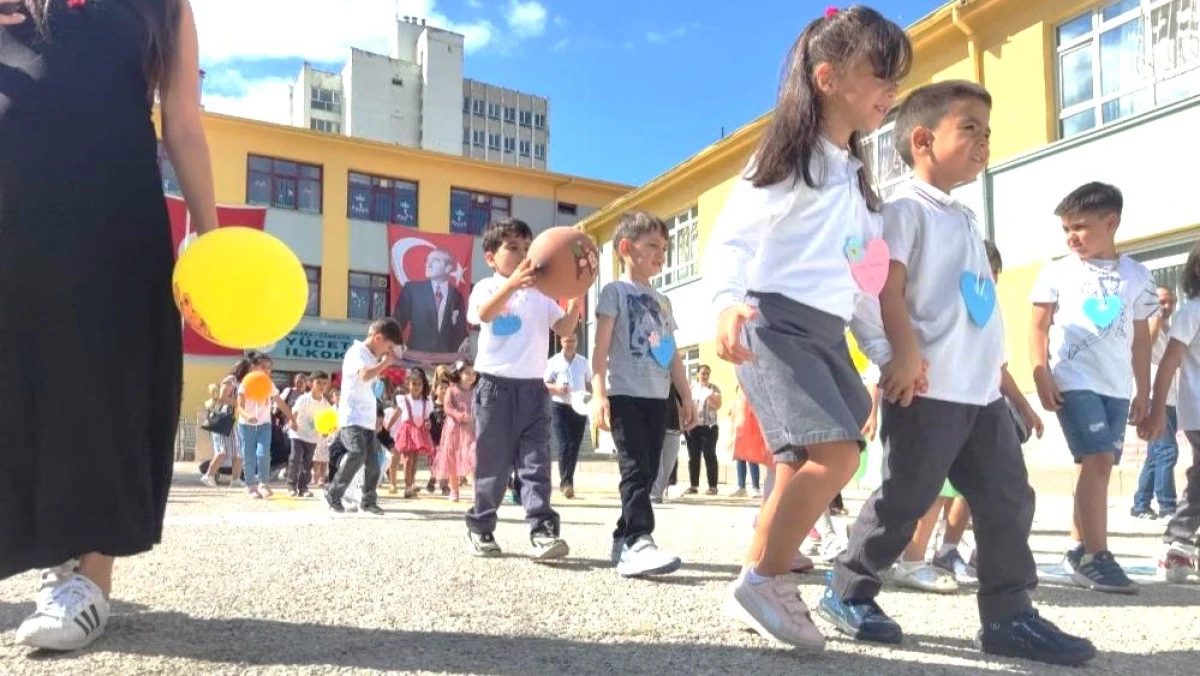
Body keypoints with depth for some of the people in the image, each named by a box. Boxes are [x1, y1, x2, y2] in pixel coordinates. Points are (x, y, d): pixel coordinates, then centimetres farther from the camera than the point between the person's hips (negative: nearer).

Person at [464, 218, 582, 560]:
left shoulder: (540, 295, 15)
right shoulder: (486, 288, 0)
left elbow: (565, 329, 7)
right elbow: (485, 314, -23)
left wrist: (576, 300, -13)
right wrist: (513, 282, -40)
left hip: (534, 387, 4)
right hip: (496, 385, -3)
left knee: (536, 462, -3)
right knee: (492, 464, 4)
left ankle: (542, 532, -8)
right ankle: (480, 528, 19)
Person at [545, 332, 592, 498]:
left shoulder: (583, 362, 11)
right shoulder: (554, 361, 3)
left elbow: (588, 384, 18)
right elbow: (544, 384, 4)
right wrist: (556, 387, -17)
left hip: (579, 408, 3)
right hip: (559, 407, -3)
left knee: (574, 447, 6)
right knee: (563, 446, -11)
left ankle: (567, 482, 17)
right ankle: (566, 482, -11)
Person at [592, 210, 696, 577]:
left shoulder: (662, 300, 22)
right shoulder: (615, 290, 1)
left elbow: (673, 354, 22)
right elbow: (601, 346, -8)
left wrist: (687, 396, 16)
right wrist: (598, 393, -18)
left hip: (657, 398, 7)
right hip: (625, 395, -7)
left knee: (647, 473, 6)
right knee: (636, 470, -15)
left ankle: (624, 541, 14)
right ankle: (638, 543, -20)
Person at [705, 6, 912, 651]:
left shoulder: (855, 175, 20)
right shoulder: (787, 155, -4)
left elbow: (862, 275, 23)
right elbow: (728, 239, -14)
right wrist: (727, 304, -33)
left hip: (828, 333, 9)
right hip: (775, 321, -9)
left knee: (806, 465, 7)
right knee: (835, 453, -21)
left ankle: (765, 582, 18)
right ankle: (759, 580, -9)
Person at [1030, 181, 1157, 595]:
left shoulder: (1137, 276, 10)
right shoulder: (1058, 272, 2)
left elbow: (1141, 338, 14)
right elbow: (1038, 327, 1)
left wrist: (1143, 393, 12)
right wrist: (1042, 377, -10)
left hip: (1117, 387, 4)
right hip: (1074, 382, -4)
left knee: (1097, 465, 8)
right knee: (1097, 460, -14)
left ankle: (1079, 552, 20)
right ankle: (1096, 557, -9)